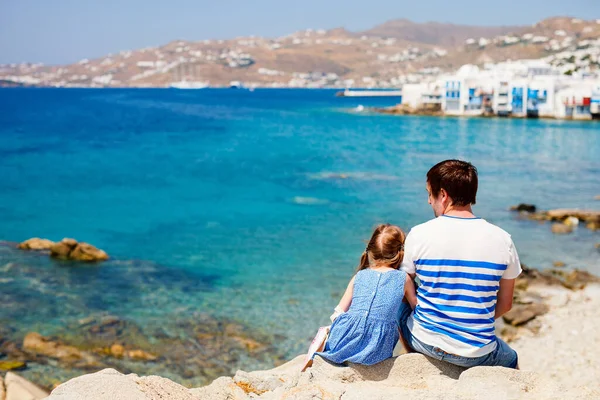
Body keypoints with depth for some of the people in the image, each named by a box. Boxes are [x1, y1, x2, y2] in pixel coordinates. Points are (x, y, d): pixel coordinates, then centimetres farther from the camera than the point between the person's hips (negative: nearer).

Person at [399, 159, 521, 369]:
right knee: (511, 361, 34)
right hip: (477, 354, 1)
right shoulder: (502, 240, -8)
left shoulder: (419, 234, -11)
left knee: (400, 307, 34)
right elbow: (505, 304, 2)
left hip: (425, 342, 0)